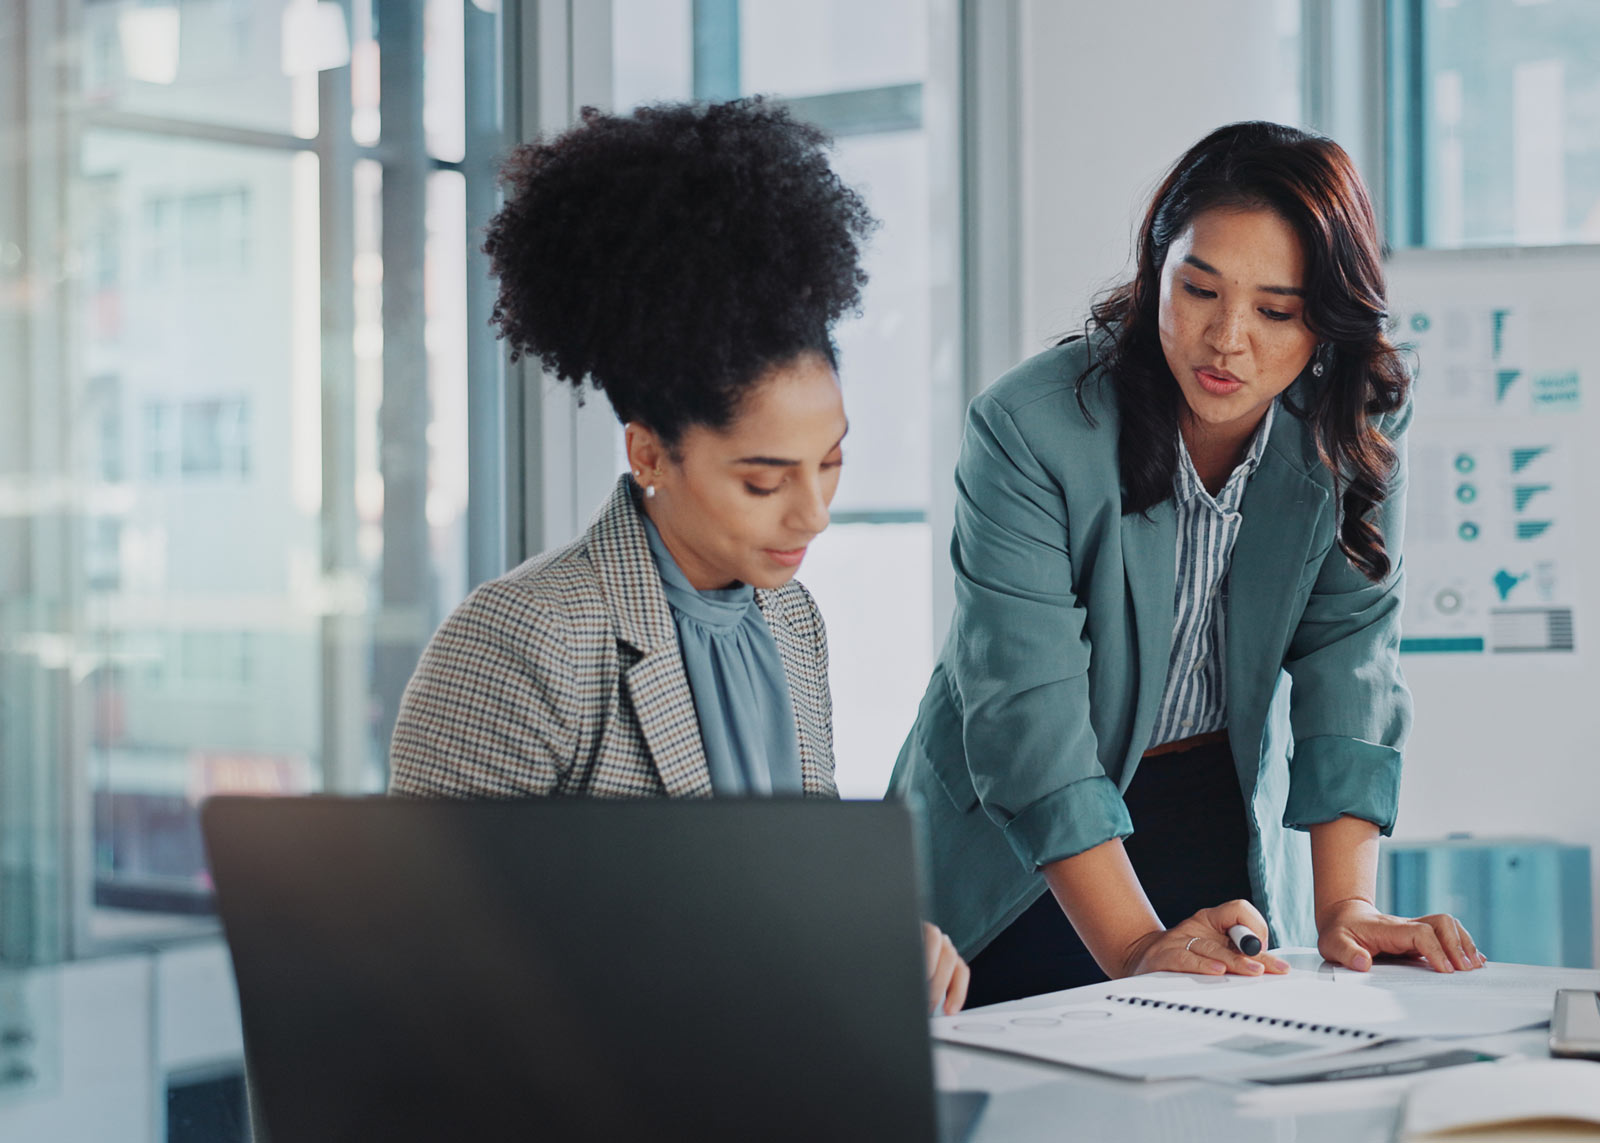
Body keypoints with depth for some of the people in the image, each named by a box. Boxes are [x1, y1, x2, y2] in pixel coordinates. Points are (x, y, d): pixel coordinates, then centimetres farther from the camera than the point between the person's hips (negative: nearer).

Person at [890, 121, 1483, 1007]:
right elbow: (1027, 710, -28)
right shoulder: (1028, 428, -23)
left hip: (1225, 825, 3)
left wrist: (1344, 907, -23)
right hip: (1019, 856, -3)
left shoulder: (1356, 431, -10)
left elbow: (1348, 653, -11)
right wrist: (1136, 948, -36)